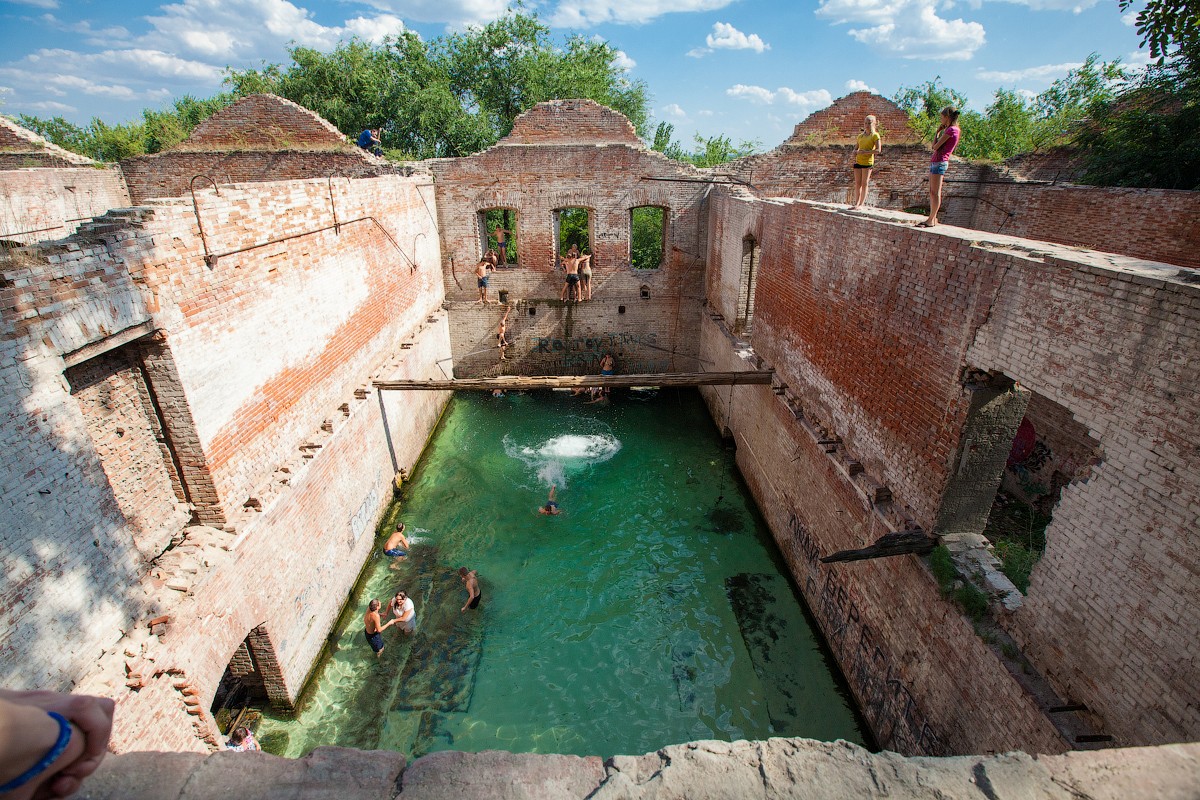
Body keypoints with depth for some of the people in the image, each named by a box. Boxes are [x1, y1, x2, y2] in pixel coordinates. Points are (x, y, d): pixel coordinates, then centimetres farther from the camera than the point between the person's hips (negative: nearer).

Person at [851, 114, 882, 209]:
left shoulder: (875, 135, -1)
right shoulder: (860, 136, 16)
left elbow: (878, 150, -10)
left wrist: (865, 152, -18)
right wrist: (855, 152, 0)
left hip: (868, 161, -5)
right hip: (858, 161, 5)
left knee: (864, 183, -3)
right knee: (857, 183, 4)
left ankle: (861, 204, -2)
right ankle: (856, 203, 8)